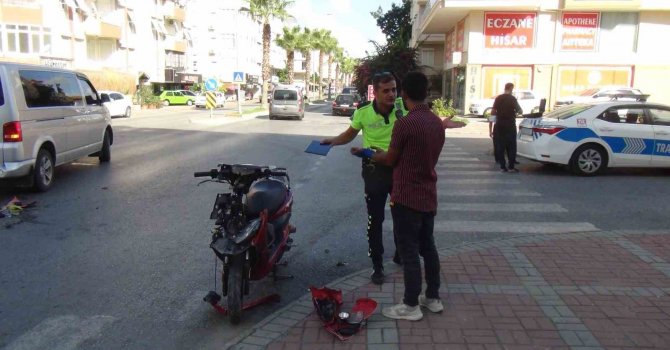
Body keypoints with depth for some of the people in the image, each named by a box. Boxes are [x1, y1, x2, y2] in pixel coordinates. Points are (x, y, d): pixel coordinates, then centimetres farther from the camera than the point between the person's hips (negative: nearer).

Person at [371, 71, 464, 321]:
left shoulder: (405, 123, -19)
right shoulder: (437, 123, 5)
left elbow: (390, 160, -9)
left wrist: (372, 154, 12)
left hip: (407, 197, -8)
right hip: (428, 196, 8)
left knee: (409, 252, 2)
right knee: (428, 247, 18)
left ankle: (411, 306, 12)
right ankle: (433, 298, 29)